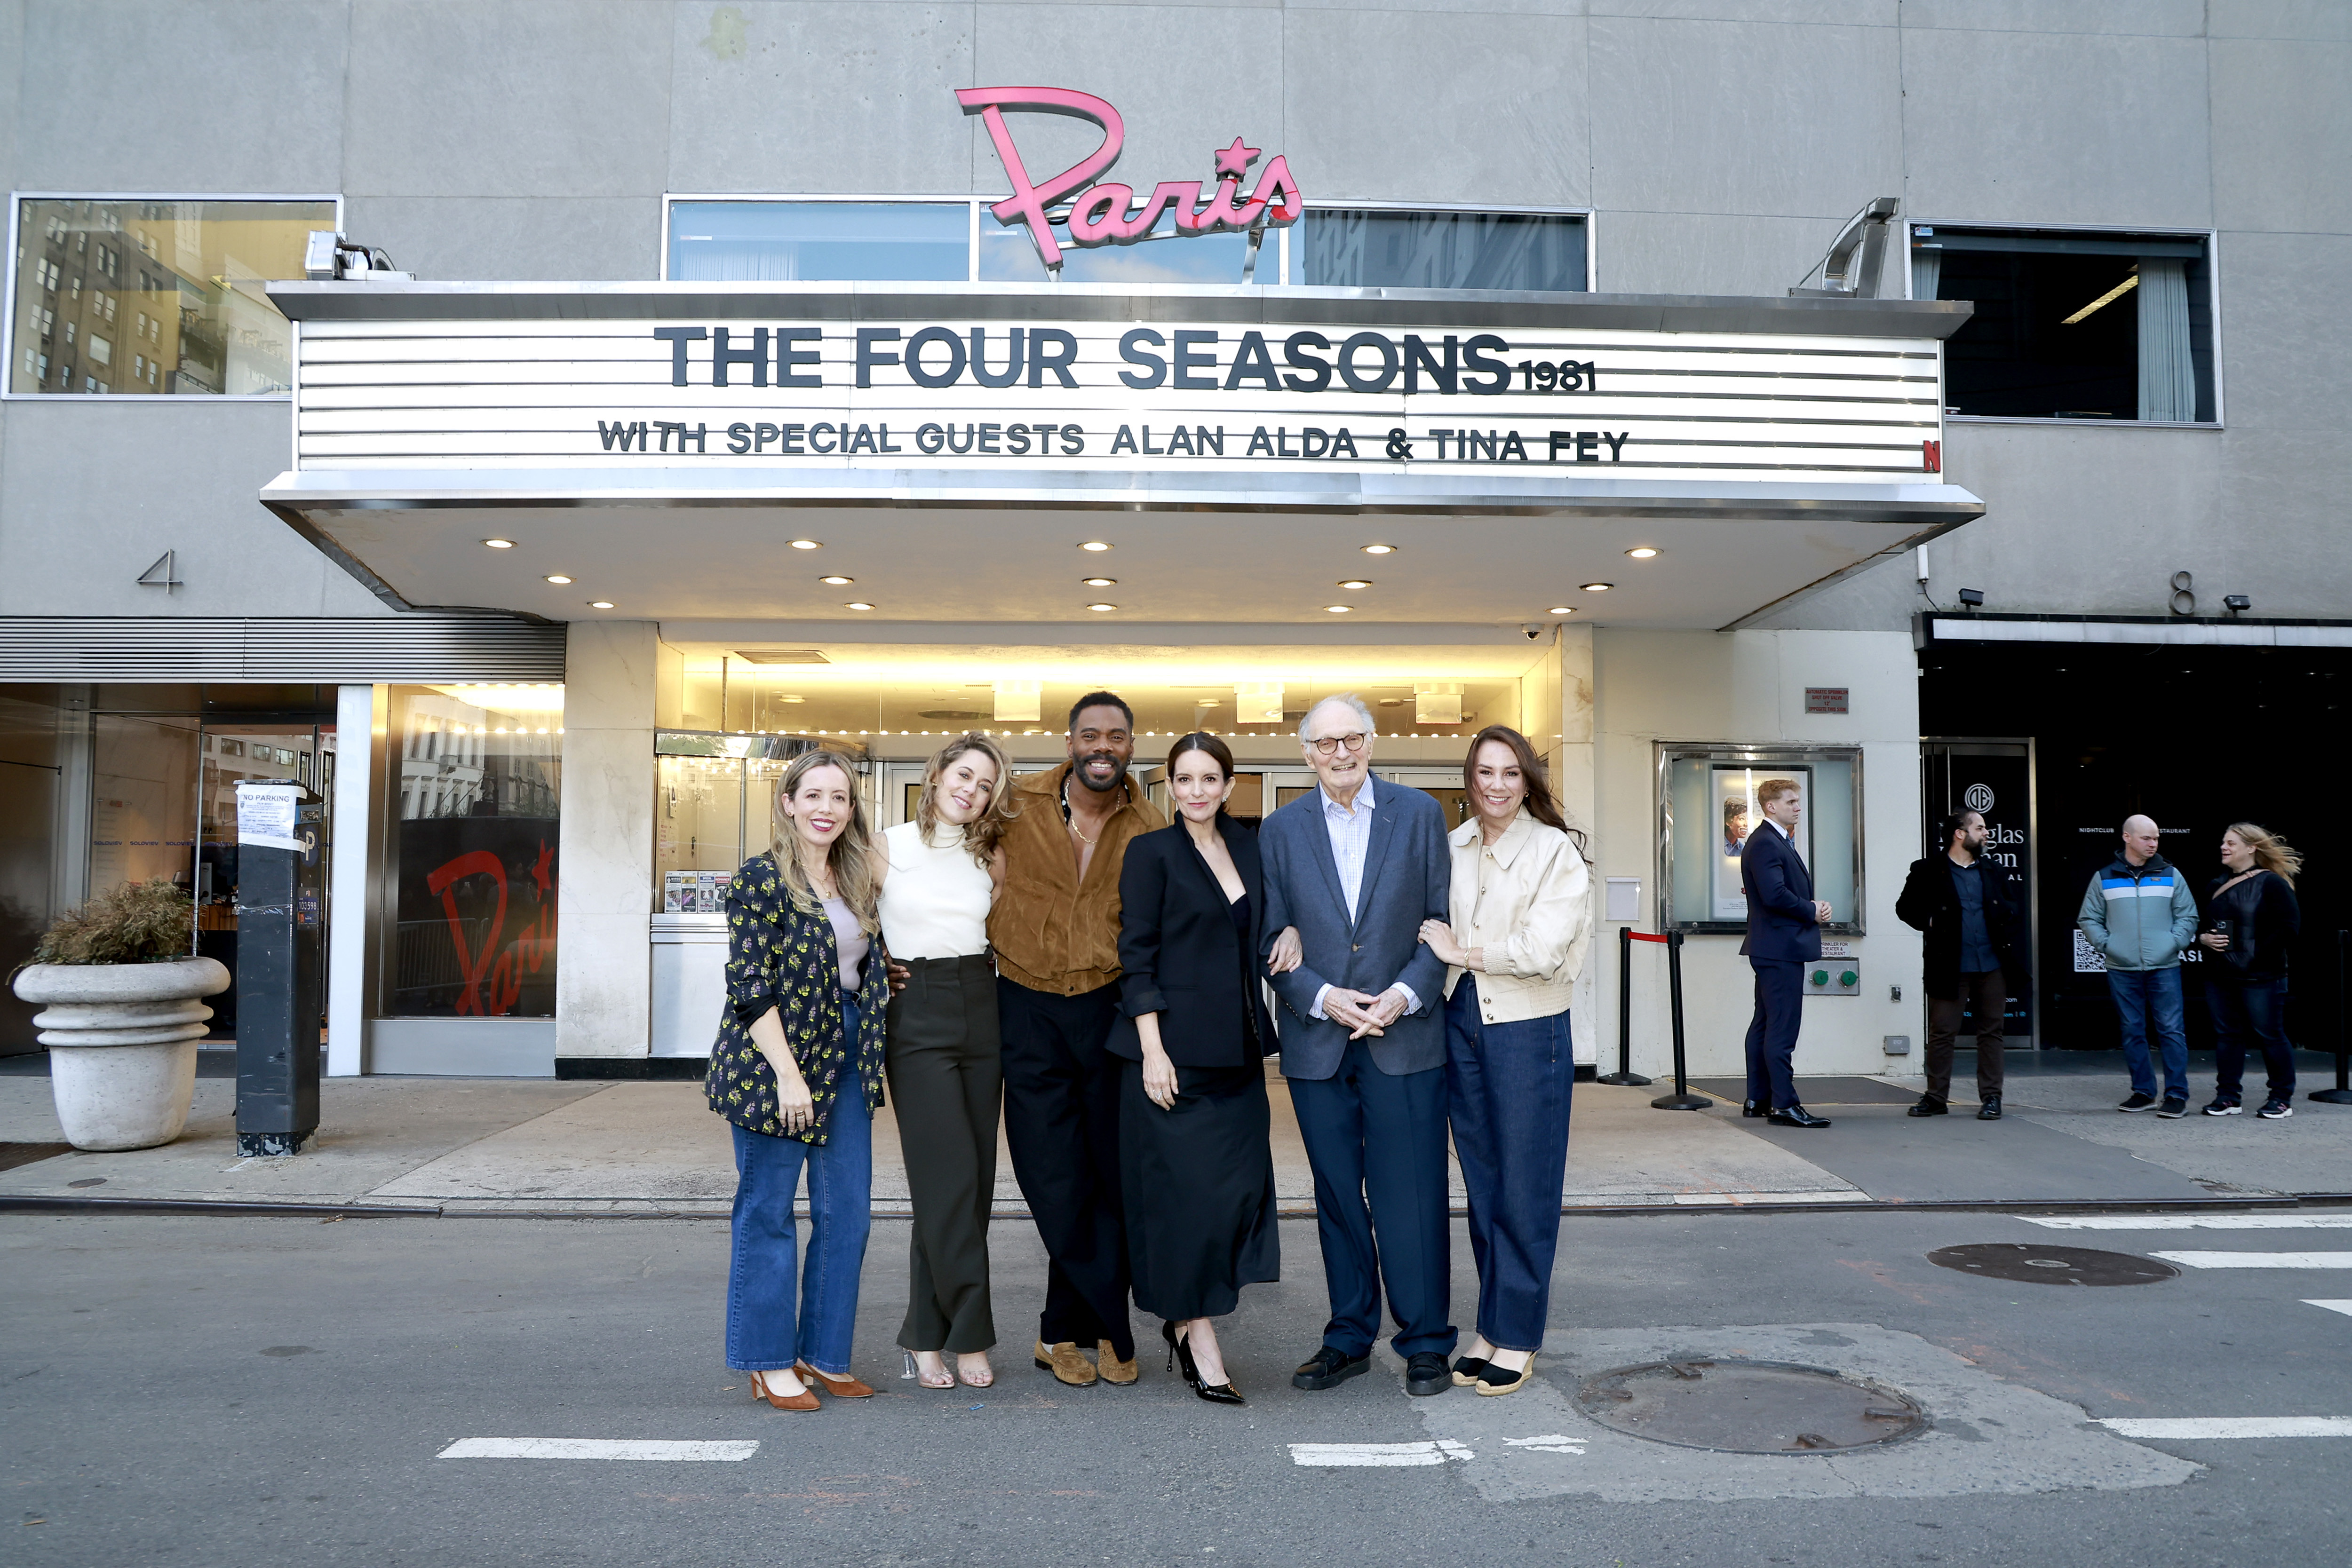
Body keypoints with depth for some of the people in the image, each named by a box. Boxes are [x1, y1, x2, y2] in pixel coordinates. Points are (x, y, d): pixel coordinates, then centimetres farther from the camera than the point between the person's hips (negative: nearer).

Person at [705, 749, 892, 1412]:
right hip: (776, 1061, -7)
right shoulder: (761, 880, -9)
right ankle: (770, 1363, 16)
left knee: (847, 1212, 8)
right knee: (768, 1213, 4)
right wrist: (787, 1074, -17)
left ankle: (823, 1354, 21)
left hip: (845, 1060, 7)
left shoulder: (856, 881, 11)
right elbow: (750, 987, -14)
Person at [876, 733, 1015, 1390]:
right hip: (918, 1015, -4)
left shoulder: (987, 860, 12)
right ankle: (969, 1334, 2)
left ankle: (927, 1335, 14)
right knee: (949, 1177, -10)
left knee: (974, 1181, 3)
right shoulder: (889, 847, 1)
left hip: (981, 1010, 5)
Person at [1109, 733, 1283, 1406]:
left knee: (1241, 1186, 3)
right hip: (1173, 1048, -5)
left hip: (1237, 1050, 5)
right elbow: (1136, 957, -8)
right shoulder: (1151, 853, -3)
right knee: (1186, 1190, -4)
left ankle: (1185, 1318, 21)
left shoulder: (1248, 847, 12)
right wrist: (1152, 1050, -14)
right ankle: (1201, 1342, 9)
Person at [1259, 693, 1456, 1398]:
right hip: (1318, 1040, 2)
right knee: (1338, 1196, 10)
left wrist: (1406, 994, -11)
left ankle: (1425, 1343, 15)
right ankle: (1349, 1339, 23)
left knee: (1411, 1195, 1)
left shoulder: (1419, 814, 3)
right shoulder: (1281, 830, 6)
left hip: (1404, 1036, -1)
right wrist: (1322, 997, -10)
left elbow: (1441, 921, 2)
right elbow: (1272, 937, 5)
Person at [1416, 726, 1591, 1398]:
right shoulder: (1450, 848, 7)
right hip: (1461, 1023, 4)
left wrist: (1460, 951, -9)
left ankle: (1517, 1337, 15)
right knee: (1481, 1186, 11)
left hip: (1529, 1030, -4)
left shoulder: (1556, 851, -7)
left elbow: (1542, 949, -17)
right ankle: (1490, 1330, 22)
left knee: (1524, 1191, 3)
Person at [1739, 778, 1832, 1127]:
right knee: (1782, 1027, -9)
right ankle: (1784, 1105, -8)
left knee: (1765, 1025, 13)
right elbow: (1775, 895, -25)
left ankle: (1758, 1100, 19)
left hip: (1775, 949, 11)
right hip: (1780, 948, -11)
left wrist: (1814, 906, 1)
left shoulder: (1779, 842, 19)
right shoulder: (1765, 843, -15)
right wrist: (1812, 911, -11)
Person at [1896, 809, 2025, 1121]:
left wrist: (2005, 915, -2)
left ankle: (1991, 1098, 15)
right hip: (1950, 967, -3)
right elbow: (1905, 908, 5)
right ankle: (1936, 1098, 9)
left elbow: (2015, 908, 19)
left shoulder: (1994, 870, 13)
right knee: (1941, 1034, 0)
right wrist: (1930, 923, -10)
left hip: (1992, 966, 3)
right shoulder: (1927, 871, 1)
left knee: (1991, 1032, 7)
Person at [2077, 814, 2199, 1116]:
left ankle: (2177, 1094, 1)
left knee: (2171, 1030, -4)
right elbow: (2088, 919, 10)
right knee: (2133, 1032, 7)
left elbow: (2188, 917, 8)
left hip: (2164, 969, -1)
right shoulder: (2104, 878, 6)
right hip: (2122, 970, 1)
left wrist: (2173, 943, -5)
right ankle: (2143, 1092, 15)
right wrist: (2105, 945, -3)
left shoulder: (2170, 875, 6)